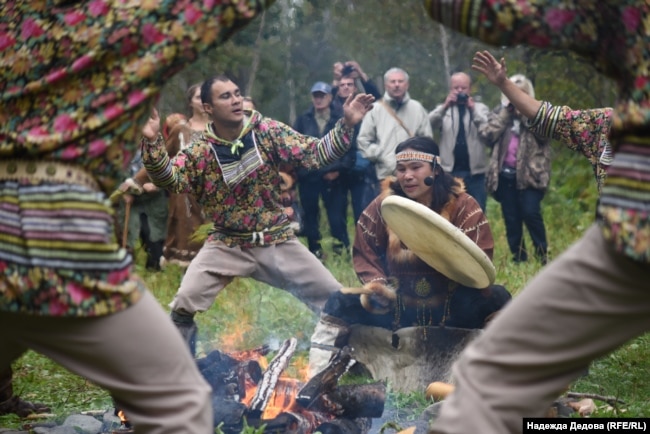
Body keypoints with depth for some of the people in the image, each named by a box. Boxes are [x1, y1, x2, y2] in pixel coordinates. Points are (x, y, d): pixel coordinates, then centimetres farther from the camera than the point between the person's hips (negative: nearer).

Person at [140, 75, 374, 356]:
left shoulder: (267, 131, -6)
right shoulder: (200, 151, -8)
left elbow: (315, 154, -6)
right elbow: (169, 179, -22)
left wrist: (346, 125, -20)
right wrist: (152, 142, -37)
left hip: (277, 240, 1)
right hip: (226, 245, -1)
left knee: (335, 300, 0)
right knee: (183, 304, -17)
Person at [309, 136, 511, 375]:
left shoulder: (463, 206, -7)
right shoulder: (383, 205, -1)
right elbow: (364, 254, 6)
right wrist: (377, 285, -12)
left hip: (452, 311, -2)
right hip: (396, 309, 2)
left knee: (496, 298, -28)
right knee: (340, 303, -14)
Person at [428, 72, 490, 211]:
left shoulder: (480, 108, 9)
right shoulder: (443, 109, 10)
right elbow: (428, 125, -9)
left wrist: (473, 109, -13)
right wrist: (445, 106, -19)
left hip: (475, 172, 0)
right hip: (450, 171, 0)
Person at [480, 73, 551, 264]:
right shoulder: (499, 112, 13)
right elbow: (486, 134, -3)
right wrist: (506, 112, -5)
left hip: (530, 172, -3)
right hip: (505, 173, 3)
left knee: (530, 213, -13)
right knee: (511, 219, 5)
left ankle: (543, 255, 2)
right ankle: (518, 258, 14)